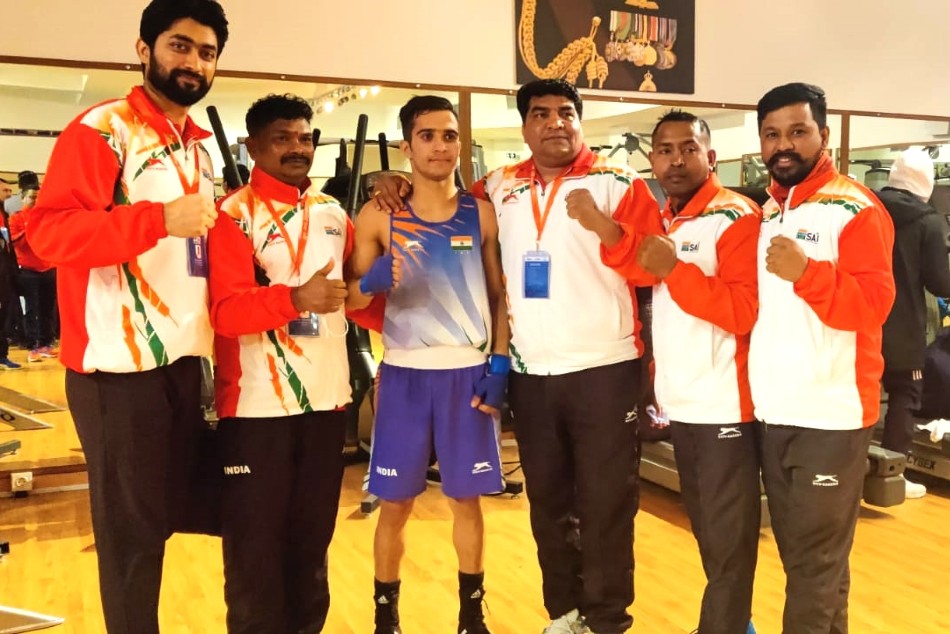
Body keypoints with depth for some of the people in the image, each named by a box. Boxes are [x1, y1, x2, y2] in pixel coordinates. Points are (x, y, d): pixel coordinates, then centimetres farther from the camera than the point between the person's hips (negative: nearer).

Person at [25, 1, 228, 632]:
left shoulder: (200, 146, 17)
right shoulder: (102, 128, -8)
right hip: (120, 366, -7)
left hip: (183, 359, 8)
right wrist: (161, 219, -26)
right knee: (131, 530, 3)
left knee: (166, 515, 16)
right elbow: (50, 230, -19)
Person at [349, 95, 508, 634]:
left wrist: (499, 367, -2)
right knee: (395, 503, 6)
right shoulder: (379, 217, 0)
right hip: (405, 373, -1)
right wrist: (370, 282, -21)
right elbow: (350, 299, 1)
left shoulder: (481, 215, 4)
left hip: (469, 372, 1)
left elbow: (498, 297, 7)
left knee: (467, 499, 10)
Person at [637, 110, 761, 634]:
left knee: (728, 539, 3)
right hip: (680, 403, 8)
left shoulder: (737, 217, -10)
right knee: (706, 532, 19)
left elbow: (745, 310, -20)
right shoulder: (661, 220, 12)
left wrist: (673, 270, -22)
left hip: (724, 405, -8)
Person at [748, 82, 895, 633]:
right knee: (799, 554, 17)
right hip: (774, 414, 7)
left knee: (816, 560, 3)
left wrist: (806, 272, -30)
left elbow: (874, 304, -18)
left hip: (832, 415, -7)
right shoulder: (763, 215, 13)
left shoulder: (855, 208, -7)